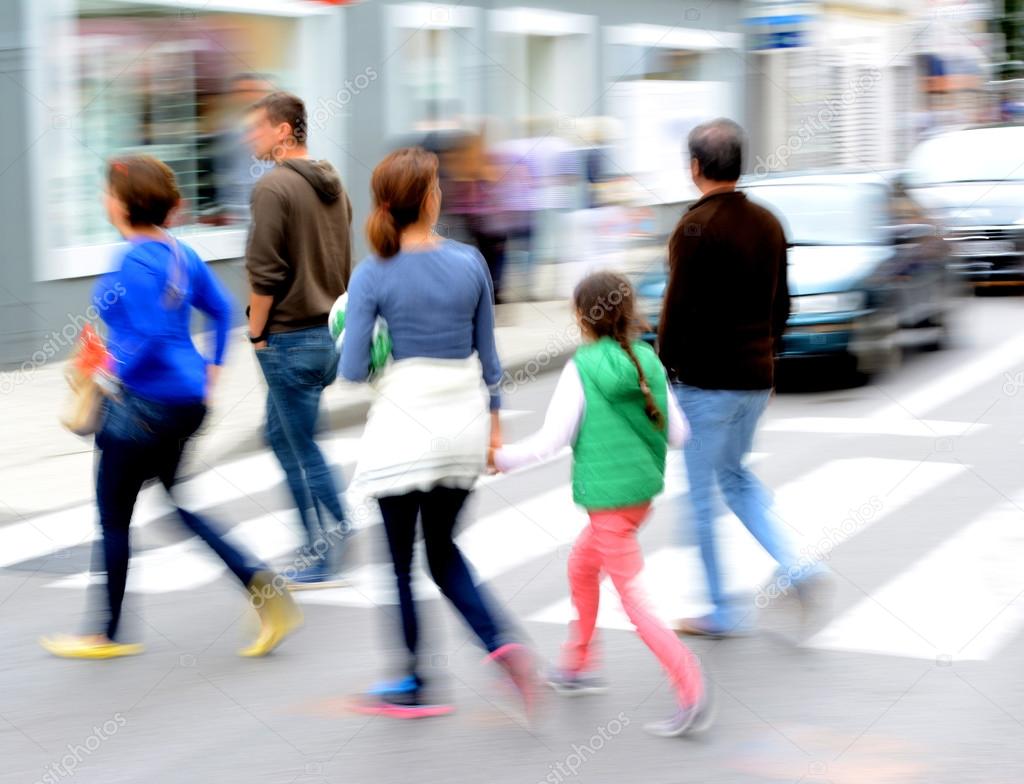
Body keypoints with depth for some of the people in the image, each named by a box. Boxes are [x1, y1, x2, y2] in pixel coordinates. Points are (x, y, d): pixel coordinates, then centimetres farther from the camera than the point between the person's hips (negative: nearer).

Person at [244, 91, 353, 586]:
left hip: (289, 338, -8)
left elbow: (264, 271, -19)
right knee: (280, 432, 20)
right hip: (329, 332, 8)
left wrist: (256, 331, -8)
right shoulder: (333, 185, 10)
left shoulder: (274, 186, -16)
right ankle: (325, 536, 21)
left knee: (303, 447, 1)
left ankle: (328, 550, 8)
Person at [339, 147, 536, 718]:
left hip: (405, 423, -4)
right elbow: (488, 354, 6)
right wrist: (495, 419, 17)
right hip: (465, 417, 4)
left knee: (401, 559, 10)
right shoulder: (470, 262, -2)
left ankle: (414, 686, 17)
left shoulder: (373, 275, -10)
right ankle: (500, 644, -1)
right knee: (443, 548, 19)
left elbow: (353, 369, -10)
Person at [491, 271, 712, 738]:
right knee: (581, 566, 27)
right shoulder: (648, 363, 2)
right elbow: (678, 433, 5)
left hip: (608, 498, -7)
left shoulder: (582, 369, -14)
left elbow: (551, 440, -13)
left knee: (633, 599, -3)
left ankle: (692, 693, -14)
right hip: (642, 490, 7)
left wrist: (501, 459, 2)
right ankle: (578, 665, 38)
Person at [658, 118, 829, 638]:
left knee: (701, 493, 4)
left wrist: (661, 373, -7)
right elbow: (780, 304, 13)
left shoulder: (696, 228, -15)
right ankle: (794, 565, 6)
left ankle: (723, 611, 9)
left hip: (705, 379, -7)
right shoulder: (768, 224, 7)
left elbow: (678, 309, -17)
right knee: (735, 475, 23)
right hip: (756, 377, 7)